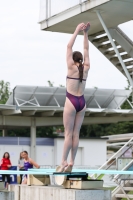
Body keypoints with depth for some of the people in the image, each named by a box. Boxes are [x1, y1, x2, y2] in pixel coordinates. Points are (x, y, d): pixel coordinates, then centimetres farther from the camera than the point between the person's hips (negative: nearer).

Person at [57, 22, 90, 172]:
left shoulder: (72, 67, -5)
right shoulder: (86, 68, 6)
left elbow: (69, 46, -3)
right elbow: (86, 50, 14)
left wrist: (77, 32, 1)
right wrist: (85, 33, 14)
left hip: (71, 101, -5)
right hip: (82, 102, 5)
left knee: (68, 134, -6)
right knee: (75, 134, 4)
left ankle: (63, 163, -9)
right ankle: (71, 163, 3)